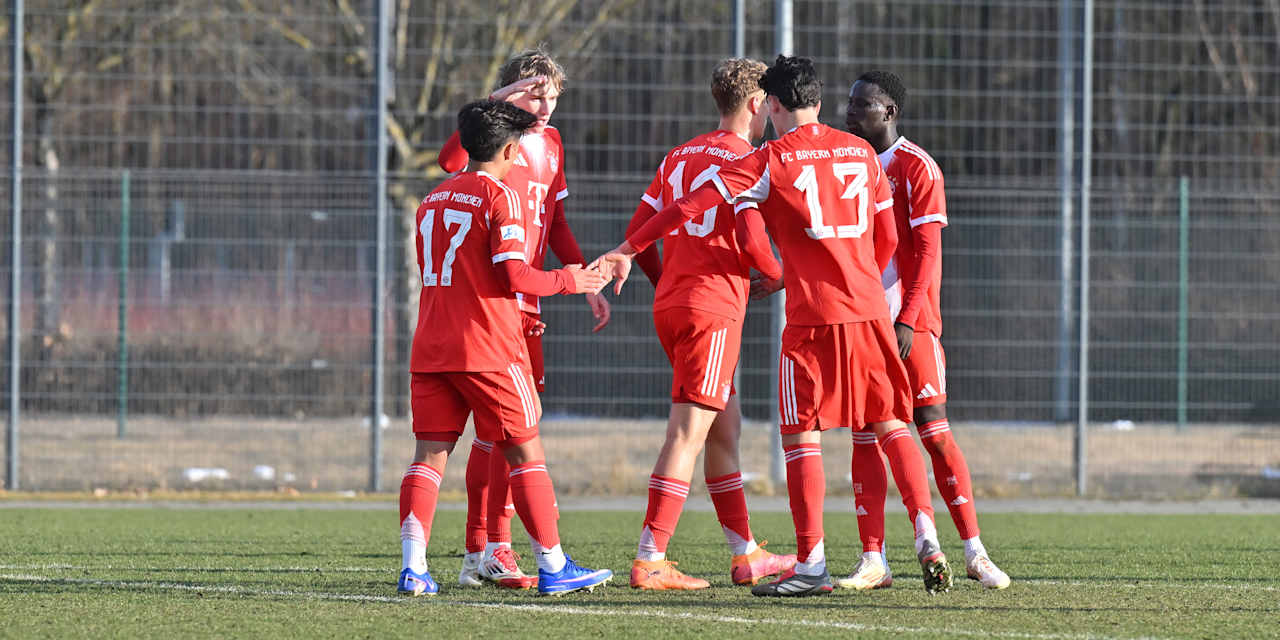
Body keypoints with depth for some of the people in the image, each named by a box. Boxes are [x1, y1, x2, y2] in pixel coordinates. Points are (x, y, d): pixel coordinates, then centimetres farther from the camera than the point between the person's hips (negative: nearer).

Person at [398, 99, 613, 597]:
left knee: (429, 454, 3)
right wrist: (566, 280, 1)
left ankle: (412, 566, -10)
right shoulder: (499, 197, -7)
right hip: (487, 350, -6)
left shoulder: (432, 201, 16)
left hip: (431, 348, 6)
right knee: (526, 453, 3)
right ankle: (553, 567, 5)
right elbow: (514, 276, -16)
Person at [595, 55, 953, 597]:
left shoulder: (771, 160, -3)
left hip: (813, 315, -4)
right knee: (891, 424, 11)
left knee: (802, 433, 1)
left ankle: (811, 564, -2)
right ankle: (926, 537, -2)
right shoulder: (861, 152, 12)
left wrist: (628, 250, -4)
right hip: (869, 307, 4)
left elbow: (694, 205, -7)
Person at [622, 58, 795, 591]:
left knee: (726, 428, 16)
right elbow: (750, 237, -16)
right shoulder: (745, 161, -7)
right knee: (688, 435, -10)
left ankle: (746, 556, 22)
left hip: (671, 304, 9)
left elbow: (638, 230, 13)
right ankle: (650, 561, -15)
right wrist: (780, 275, 3)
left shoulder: (680, 157, 15)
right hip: (712, 310, -9)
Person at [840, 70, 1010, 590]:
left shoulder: (917, 168, -7)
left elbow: (927, 253, -12)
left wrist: (907, 319, -20)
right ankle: (873, 561, 1)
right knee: (864, 435, 0)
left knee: (933, 430, -7)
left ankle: (975, 552, -2)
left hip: (911, 322, -6)